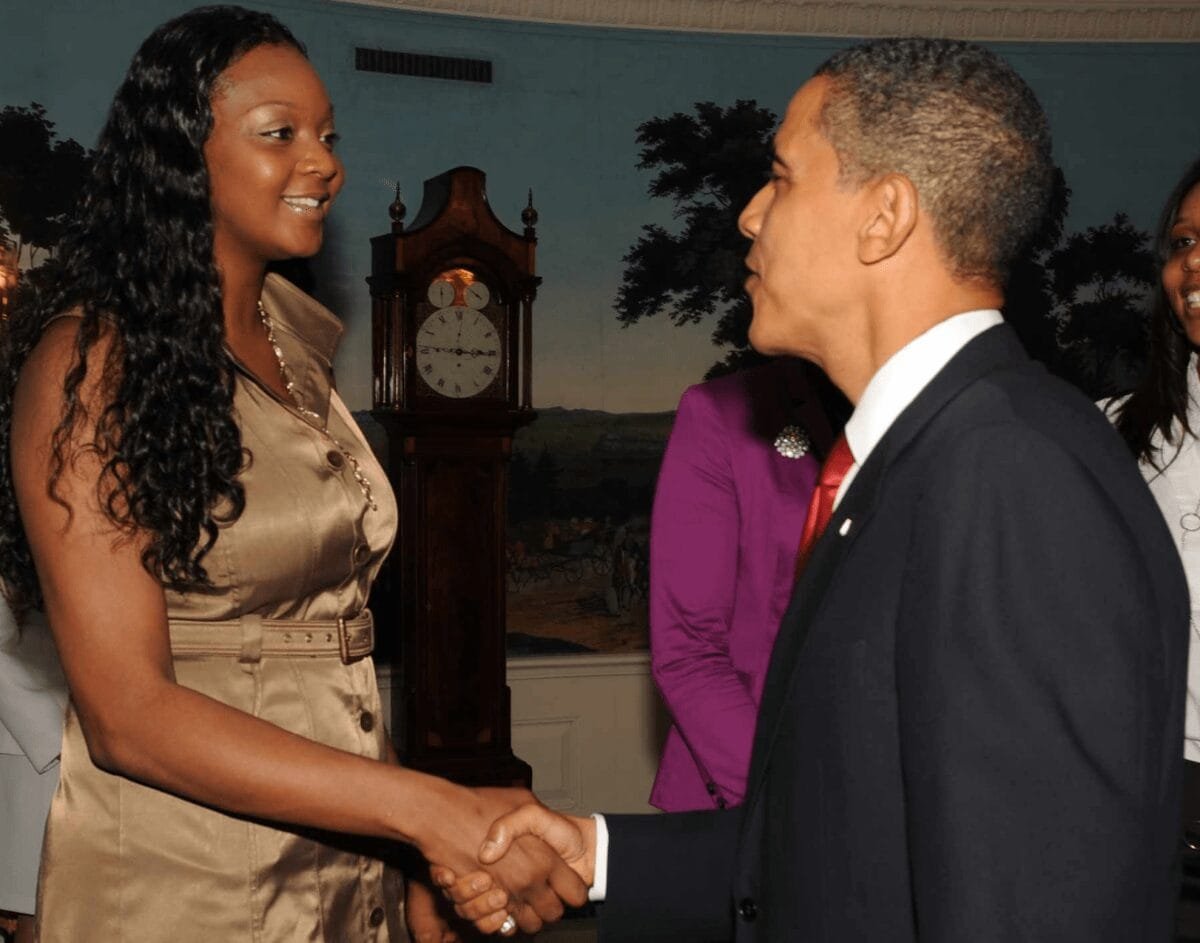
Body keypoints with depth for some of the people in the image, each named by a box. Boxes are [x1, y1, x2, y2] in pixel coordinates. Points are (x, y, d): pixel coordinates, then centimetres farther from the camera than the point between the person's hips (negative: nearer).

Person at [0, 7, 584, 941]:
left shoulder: (297, 347, 6)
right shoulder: (93, 359, -14)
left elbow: (327, 634, 7)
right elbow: (125, 712, -20)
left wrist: (420, 852, 1)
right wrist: (433, 809, -25)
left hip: (346, 860, 6)